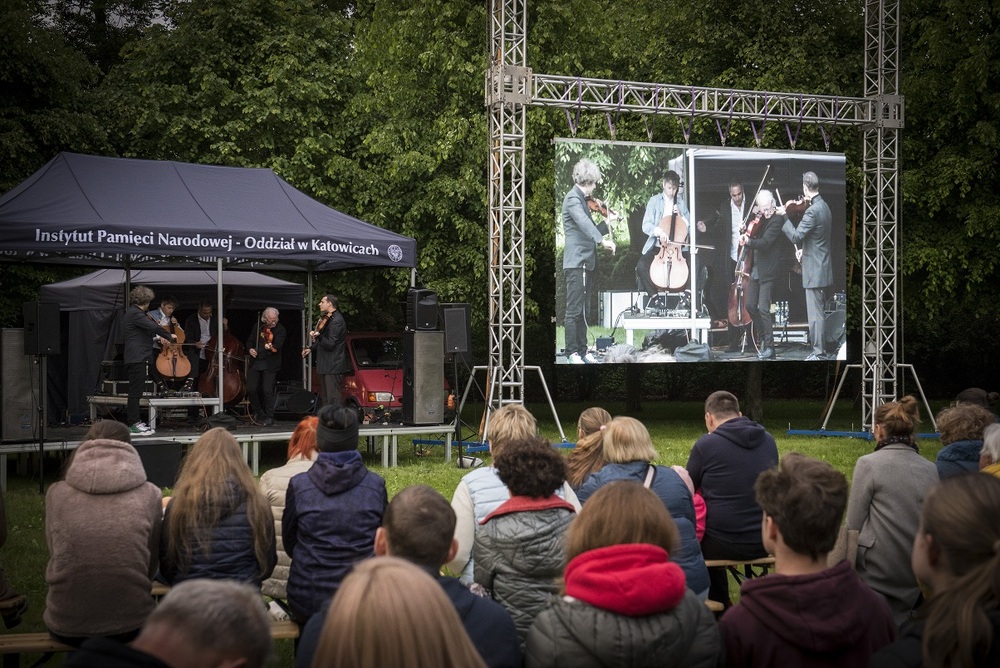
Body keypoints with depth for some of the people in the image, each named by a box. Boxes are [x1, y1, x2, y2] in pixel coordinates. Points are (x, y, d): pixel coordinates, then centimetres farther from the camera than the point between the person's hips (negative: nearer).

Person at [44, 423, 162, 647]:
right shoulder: (149, 495, -3)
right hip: (130, 627, -1)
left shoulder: (57, 493, -2)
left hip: (66, 629, 1)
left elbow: (54, 554, 7)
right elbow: (151, 566, 5)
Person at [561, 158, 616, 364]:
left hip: (584, 262, 10)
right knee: (574, 309, -7)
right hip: (575, 262, -10)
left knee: (582, 309, 11)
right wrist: (601, 240, -41)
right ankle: (572, 352, -5)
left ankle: (582, 350, 14)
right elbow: (584, 222, -30)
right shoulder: (572, 198, -12)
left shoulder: (580, 198, 18)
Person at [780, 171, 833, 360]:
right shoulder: (824, 206, 10)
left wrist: (783, 216, -14)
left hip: (814, 270, -10)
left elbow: (796, 236, -23)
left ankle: (818, 353, 0)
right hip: (822, 266, 10)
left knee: (814, 313, -4)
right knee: (818, 311, 17)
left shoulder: (813, 211, -21)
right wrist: (804, 249, 12)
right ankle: (820, 348, 24)